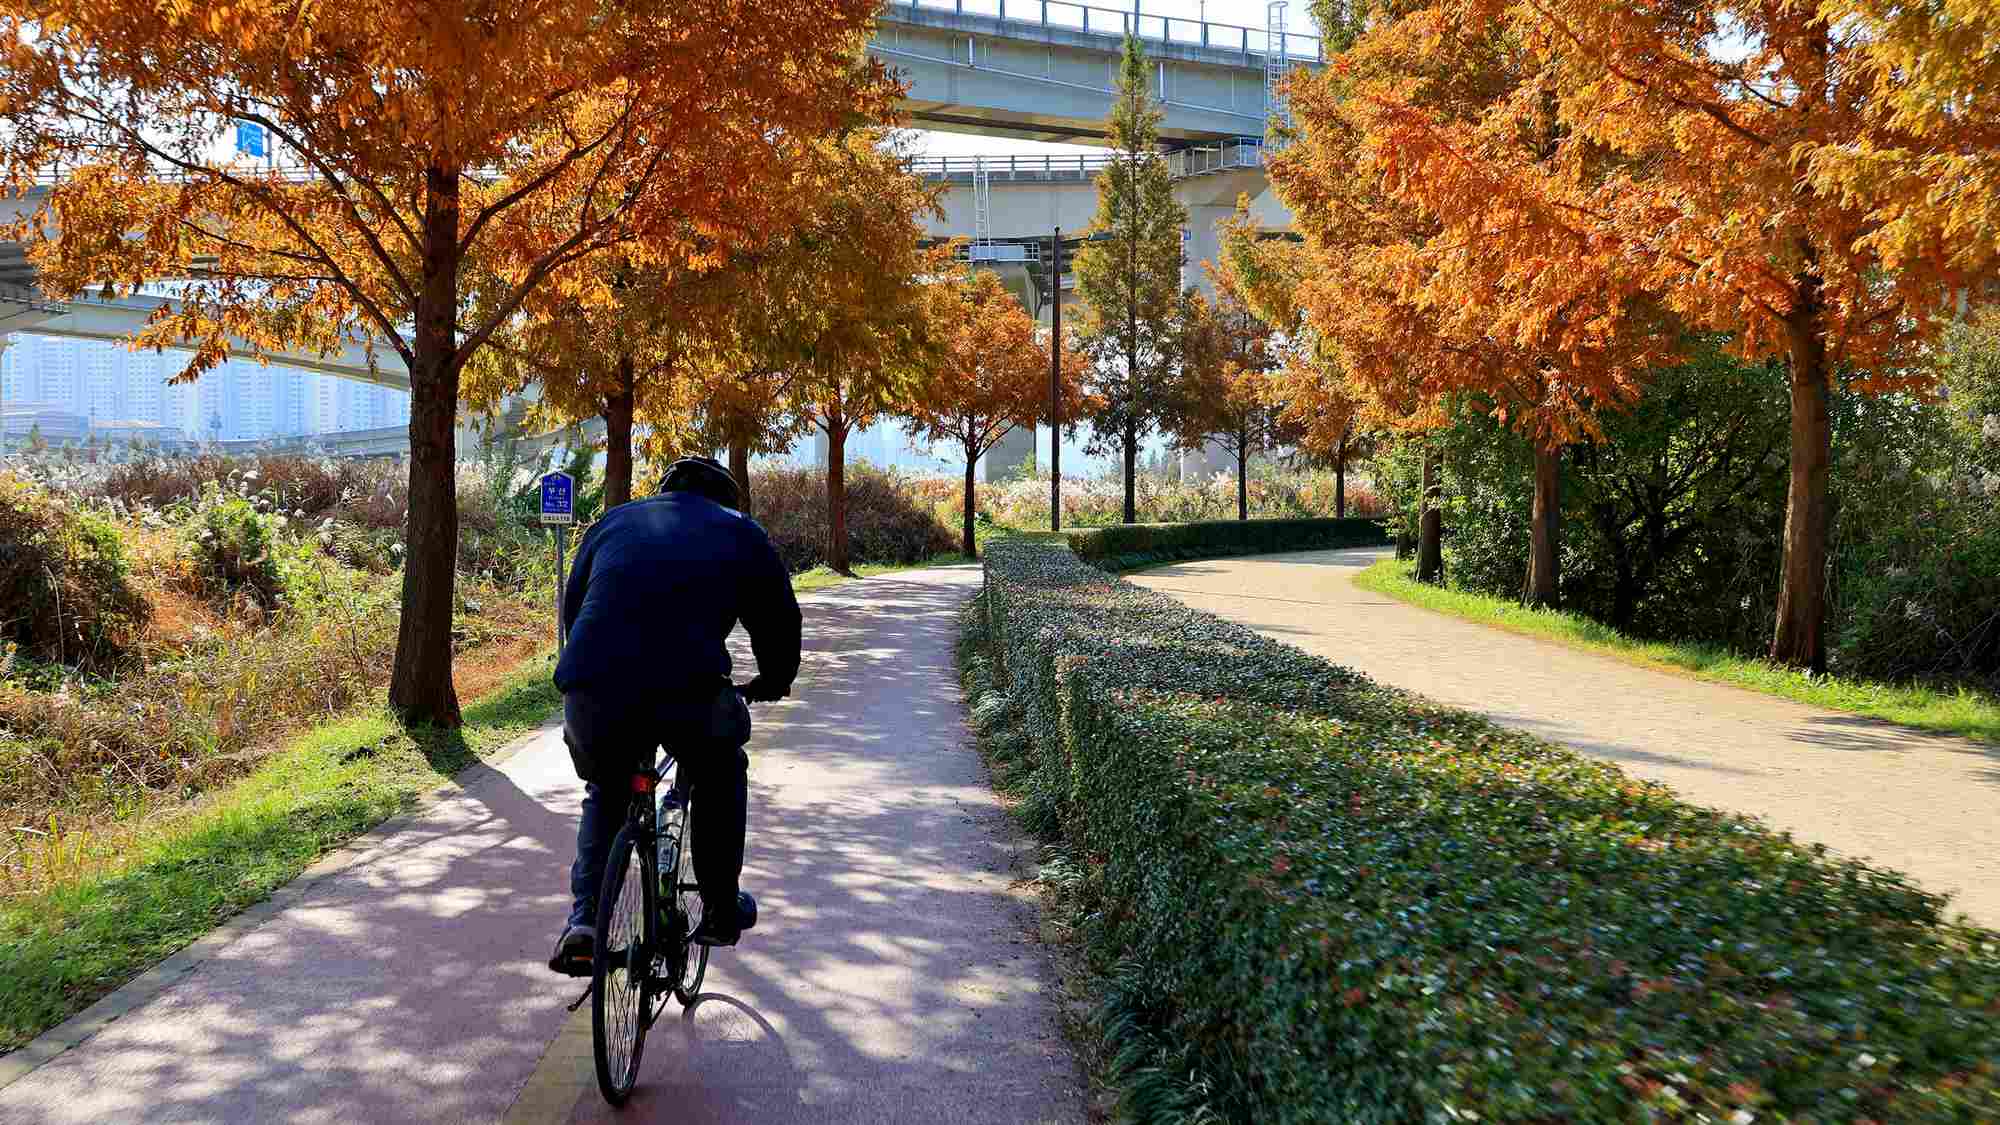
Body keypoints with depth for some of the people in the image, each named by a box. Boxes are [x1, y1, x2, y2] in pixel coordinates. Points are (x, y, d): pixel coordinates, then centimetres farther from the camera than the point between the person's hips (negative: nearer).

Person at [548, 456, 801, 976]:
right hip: (689, 688, -2)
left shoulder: (614, 522, 29)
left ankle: (584, 922, 16)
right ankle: (722, 910, 30)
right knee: (721, 777, 29)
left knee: (605, 794, 30)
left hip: (591, 692, 3)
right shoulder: (741, 531, 22)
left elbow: (572, 607, 35)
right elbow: (779, 618, 26)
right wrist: (775, 680, 45)